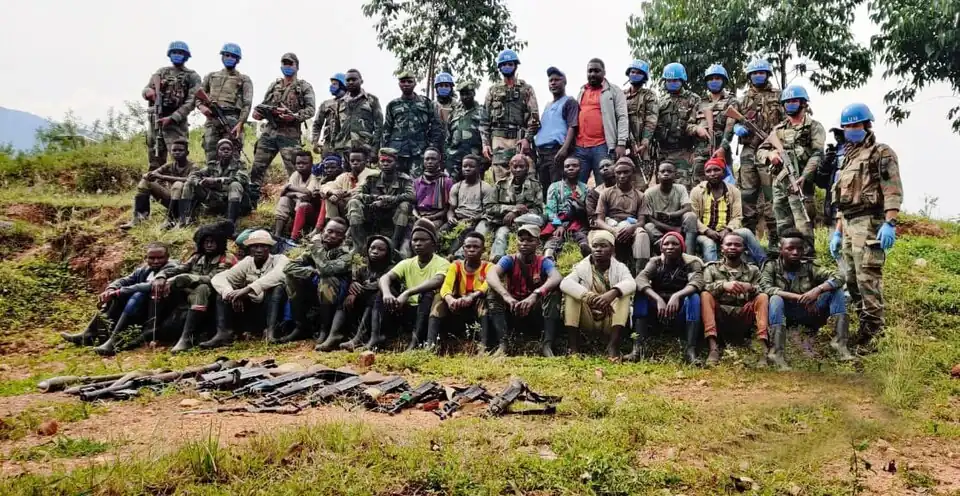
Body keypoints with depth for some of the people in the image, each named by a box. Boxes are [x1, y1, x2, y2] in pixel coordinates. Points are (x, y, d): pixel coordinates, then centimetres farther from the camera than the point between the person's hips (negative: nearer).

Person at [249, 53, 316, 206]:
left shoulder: (305, 87, 4)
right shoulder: (273, 85, 19)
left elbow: (311, 109, -6)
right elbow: (264, 105, 21)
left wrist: (295, 116, -22)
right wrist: (258, 112, -2)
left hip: (290, 135, -5)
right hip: (269, 132, 5)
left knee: (294, 172, -6)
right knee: (257, 168, 4)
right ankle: (250, 201, 10)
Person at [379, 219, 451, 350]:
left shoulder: (442, 263, -5)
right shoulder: (406, 264, 8)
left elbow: (437, 281, -29)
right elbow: (385, 277, -10)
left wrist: (407, 293, -39)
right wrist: (387, 293, -35)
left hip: (428, 312, -4)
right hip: (409, 311, 4)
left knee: (427, 294, -33)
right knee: (383, 291, -13)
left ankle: (415, 340, -45)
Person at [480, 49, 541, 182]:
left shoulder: (526, 89, 11)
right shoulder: (493, 90, 16)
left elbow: (534, 117, 2)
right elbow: (485, 119, 13)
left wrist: (527, 138, -11)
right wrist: (485, 143, 3)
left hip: (520, 140, -1)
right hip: (498, 140, 1)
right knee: (501, 181, -3)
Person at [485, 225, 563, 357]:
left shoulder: (544, 262, -4)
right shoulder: (509, 260, -4)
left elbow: (557, 278, -28)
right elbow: (491, 275, -26)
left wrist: (535, 295, -45)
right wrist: (506, 296, -45)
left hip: (537, 314, -1)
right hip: (513, 313, 1)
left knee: (555, 290, -24)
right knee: (493, 292, -22)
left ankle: (547, 345, -32)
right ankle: (502, 344, -35)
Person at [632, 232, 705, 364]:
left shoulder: (691, 262, -3)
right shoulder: (655, 262, 0)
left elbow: (697, 282, -25)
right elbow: (640, 280, -20)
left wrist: (677, 296, -44)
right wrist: (658, 299, -38)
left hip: (681, 312, -1)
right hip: (658, 311, 1)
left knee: (694, 297, -29)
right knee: (641, 294, -23)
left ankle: (691, 350, -40)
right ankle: (637, 348, -36)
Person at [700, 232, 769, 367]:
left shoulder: (753, 269, 17)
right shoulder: (712, 268, 12)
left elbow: (763, 291, 3)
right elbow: (703, 288, -6)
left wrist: (751, 288, -20)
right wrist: (723, 285, -26)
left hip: (744, 315, 1)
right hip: (720, 314, -1)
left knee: (763, 297, -23)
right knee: (705, 295, -27)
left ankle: (764, 348, -36)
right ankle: (713, 347, -39)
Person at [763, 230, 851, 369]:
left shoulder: (808, 267, 0)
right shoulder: (772, 266, -5)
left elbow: (839, 276, -9)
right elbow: (765, 288, -24)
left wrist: (818, 289, -29)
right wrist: (798, 297, -34)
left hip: (807, 314, 3)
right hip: (783, 315, -3)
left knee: (836, 291, -12)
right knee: (776, 299, -34)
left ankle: (839, 341, -19)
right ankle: (777, 352, -43)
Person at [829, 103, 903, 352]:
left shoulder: (881, 153, 1)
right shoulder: (848, 159, 25)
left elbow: (893, 191, -11)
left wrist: (889, 223, -23)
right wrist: (837, 232, 21)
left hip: (869, 222, -9)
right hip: (848, 225, 9)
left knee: (868, 278, -12)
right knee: (852, 279, 9)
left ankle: (872, 332, -10)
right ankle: (866, 324, 17)